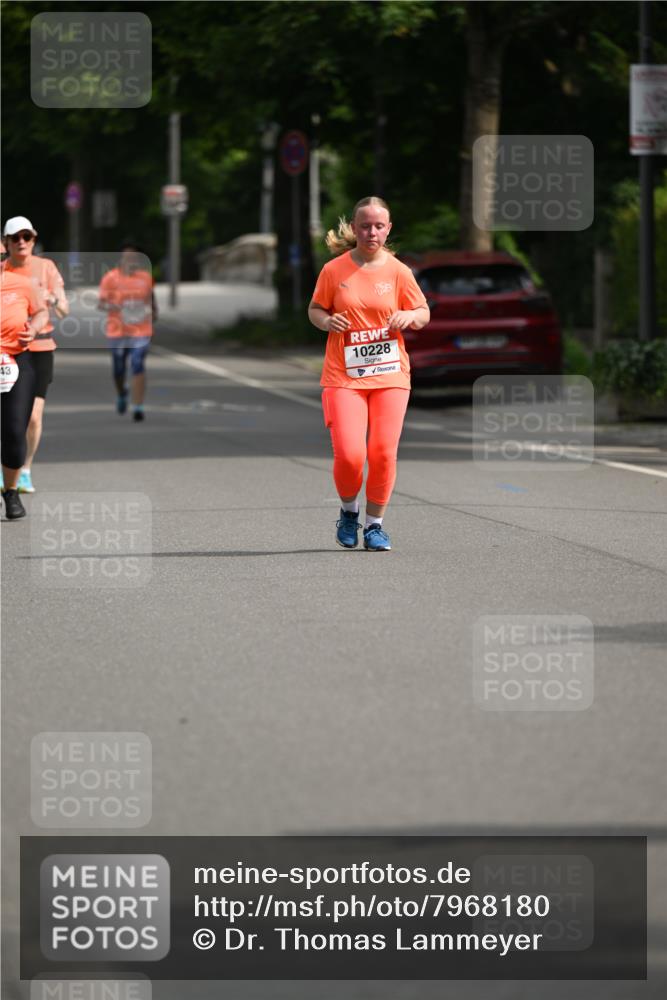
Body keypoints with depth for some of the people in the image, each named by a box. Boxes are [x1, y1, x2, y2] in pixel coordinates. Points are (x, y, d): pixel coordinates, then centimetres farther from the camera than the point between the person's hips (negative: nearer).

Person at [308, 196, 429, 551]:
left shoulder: (398, 271, 1)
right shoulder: (334, 270, -1)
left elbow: (423, 314, 10)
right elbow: (315, 309, 11)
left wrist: (409, 317, -13)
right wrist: (326, 321, -11)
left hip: (390, 375, 1)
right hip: (343, 376, -1)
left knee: (383, 453, -5)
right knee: (349, 454, -14)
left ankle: (375, 524, 15)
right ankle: (349, 511, 16)